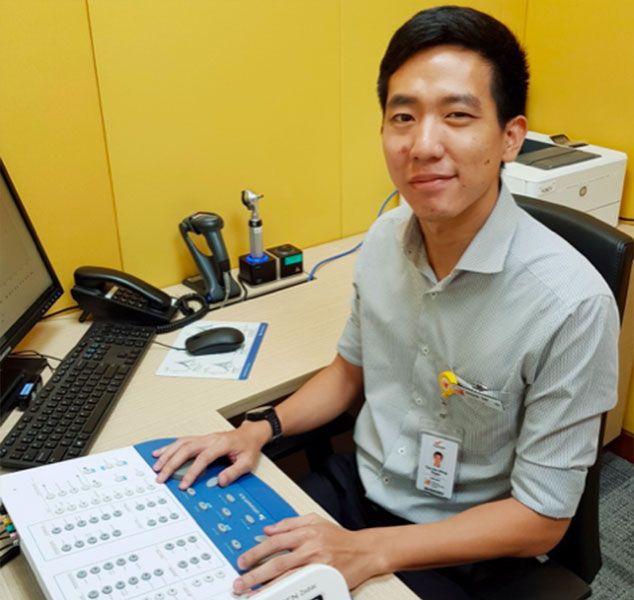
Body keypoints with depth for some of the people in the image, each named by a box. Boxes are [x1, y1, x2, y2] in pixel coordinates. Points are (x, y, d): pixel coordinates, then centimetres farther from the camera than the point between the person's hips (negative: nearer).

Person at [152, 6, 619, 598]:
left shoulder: (571, 304, -26)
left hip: (456, 544, -4)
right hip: (357, 482, 5)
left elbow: (541, 518, -18)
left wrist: (364, 552, -24)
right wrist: (260, 429, -5)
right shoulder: (385, 238, -7)